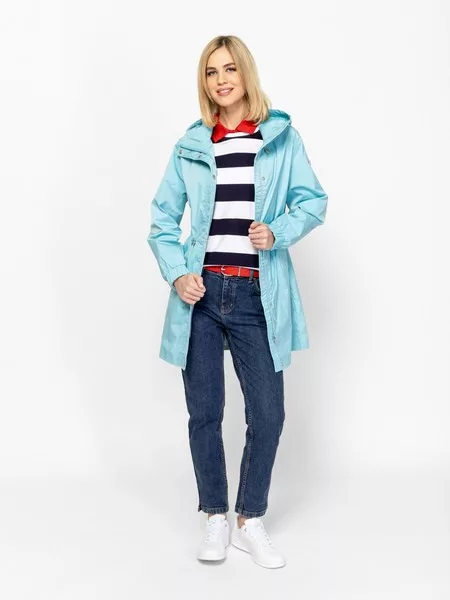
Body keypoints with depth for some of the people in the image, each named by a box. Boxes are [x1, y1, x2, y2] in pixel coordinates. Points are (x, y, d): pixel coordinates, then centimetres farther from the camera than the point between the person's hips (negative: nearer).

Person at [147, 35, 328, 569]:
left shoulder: (282, 137, 3)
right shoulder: (190, 145, 7)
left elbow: (313, 201, 5)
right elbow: (162, 218, 9)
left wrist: (278, 232, -14)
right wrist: (176, 274, -6)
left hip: (258, 296, -1)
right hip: (201, 293, 1)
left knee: (267, 414, 1)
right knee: (204, 413, 7)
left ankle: (250, 522, 21)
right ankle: (215, 519, 25)